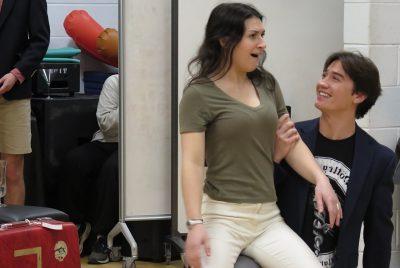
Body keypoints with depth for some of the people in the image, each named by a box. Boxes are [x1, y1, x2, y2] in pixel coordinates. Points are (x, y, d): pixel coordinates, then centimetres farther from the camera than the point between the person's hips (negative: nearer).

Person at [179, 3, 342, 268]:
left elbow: (291, 142, 11)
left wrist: (320, 179, -6)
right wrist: (195, 223, -21)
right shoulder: (199, 94, -6)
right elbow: (193, 162, -12)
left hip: (269, 218, 5)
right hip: (222, 216, -5)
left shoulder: (267, 85, 11)